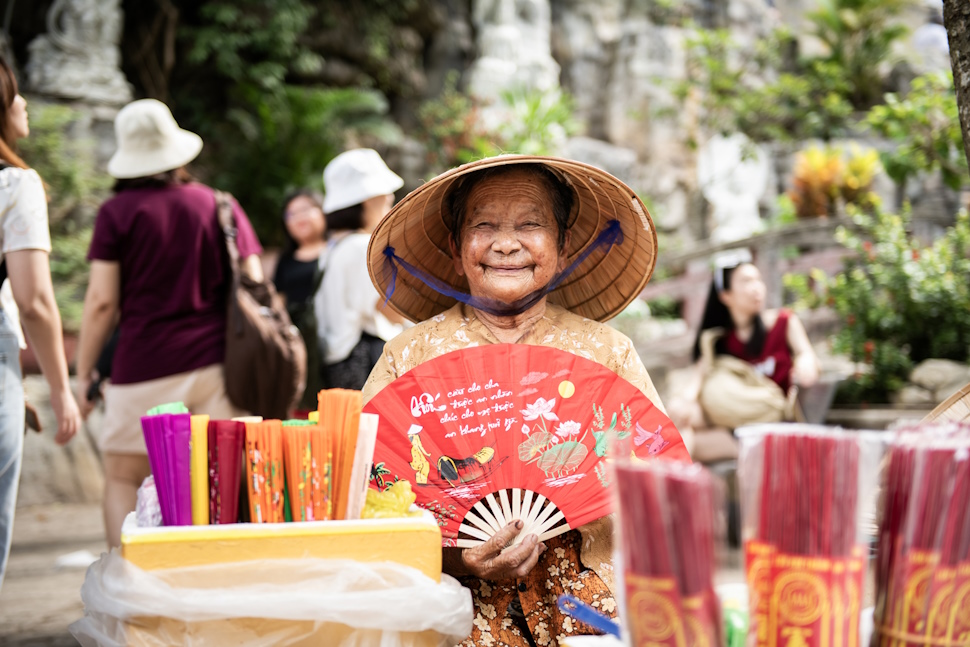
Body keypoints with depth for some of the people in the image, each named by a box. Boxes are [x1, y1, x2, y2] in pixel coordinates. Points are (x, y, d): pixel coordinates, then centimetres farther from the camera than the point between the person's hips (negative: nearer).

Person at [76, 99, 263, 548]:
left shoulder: (118, 212, 0)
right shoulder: (221, 206, 8)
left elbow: (102, 301, -4)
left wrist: (84, 371, 5)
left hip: (146, 367, -2)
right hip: (218, 363, 3)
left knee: (122, 480, 8)